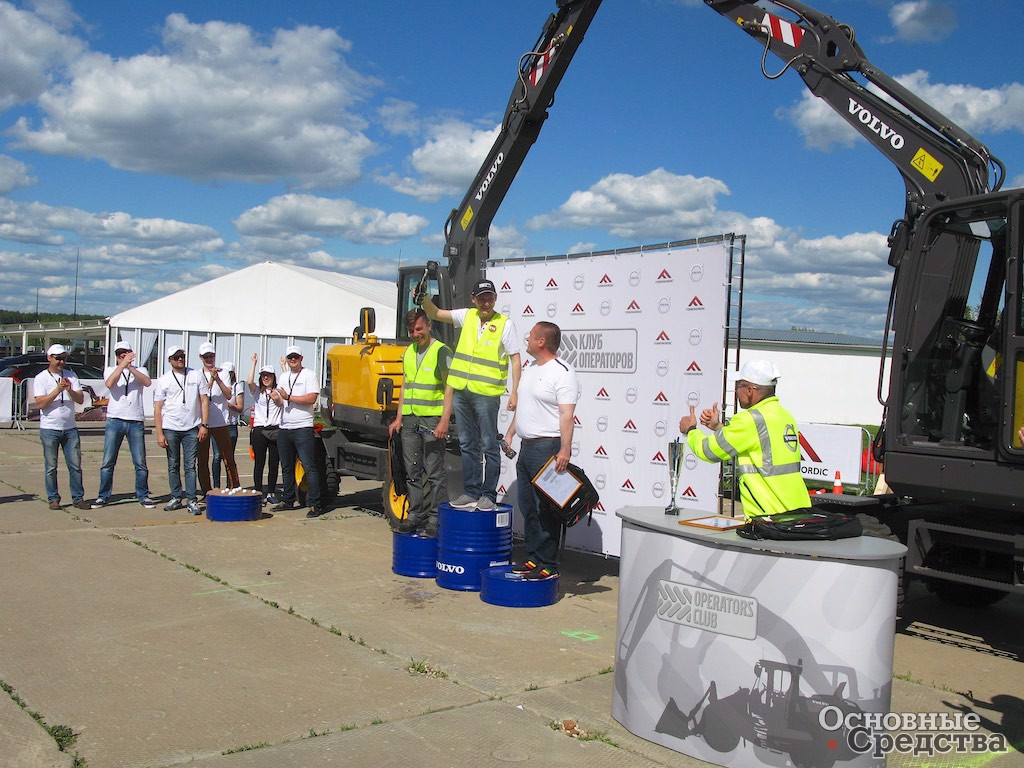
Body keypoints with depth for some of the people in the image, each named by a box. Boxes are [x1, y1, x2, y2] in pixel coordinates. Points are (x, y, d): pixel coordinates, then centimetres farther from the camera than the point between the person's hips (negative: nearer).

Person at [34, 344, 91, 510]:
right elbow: (41, 403, -11)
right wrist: (58, 389, -18)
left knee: (75, 465, 3)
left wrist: (69, 390, -16)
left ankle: (78, 498, 9)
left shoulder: (71, 376, 9)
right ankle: (53, 499, 12)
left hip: (70, 428, 3)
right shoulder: (41, 378, -1)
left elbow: (80, 400, 2)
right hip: (49, 429, -3)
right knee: (51, 467, 3)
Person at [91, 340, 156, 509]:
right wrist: (122, 365, -21)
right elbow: (109, 383, -12)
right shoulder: (110, 370, 11)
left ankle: (143, 496, 12)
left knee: (140, 463, 2)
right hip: (114, 421, 0)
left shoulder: (140, 370, 10)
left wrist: (130, 367, -24)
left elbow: (147, 382, -13)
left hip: (136, 422, 0)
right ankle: (103, 496, 11)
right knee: (108, 462, 2)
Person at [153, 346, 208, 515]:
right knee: (173, 466, 7)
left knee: (190, 466, -1)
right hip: (170, 429, 1)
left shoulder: (196, 376, 6)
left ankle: (192, 500, 1)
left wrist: (203, 425, -3)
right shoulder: (163, 380, 5)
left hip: (192, 428, 0)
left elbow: (204, 401, 6)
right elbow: (157, 408, 3)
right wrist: (159, 434, -4)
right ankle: (176, 498, 16)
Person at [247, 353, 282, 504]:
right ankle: (258, 493, 4)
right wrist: (254, 363, -9)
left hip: (275, 430, 1)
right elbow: (250, 381, -10)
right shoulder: (257, 391, 9)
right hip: (259, 431, -1)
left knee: (274, 464, 4)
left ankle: (271, 493, 14)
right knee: (259, 464, -1)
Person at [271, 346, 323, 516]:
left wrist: (288, 397, -15)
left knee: (309, 467, -9)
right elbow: (281, 403, 20)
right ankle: (288, 500, 24)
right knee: (287, 468, 14)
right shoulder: (284, 377, 18)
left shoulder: (309, 375, -2)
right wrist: (276, 399, -3)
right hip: (284, 428, 7)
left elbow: (311, 399, -15)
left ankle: (315, 504, -10)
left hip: (303, 428, -7)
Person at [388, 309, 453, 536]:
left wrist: (444, 421, -18)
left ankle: (436, 519, 1)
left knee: (434, 473, -4)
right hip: (410, 420, 7)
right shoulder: (408, 352, 16)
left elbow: (449, 389, -11)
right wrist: (398, 419, 17)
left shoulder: (441, 351, -6)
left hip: (432, 419, -7)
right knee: (413, 472, 11)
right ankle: (416, 515, 20)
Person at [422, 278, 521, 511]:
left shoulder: (505, 324, -3)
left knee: (489, 446, 1)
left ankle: (488, 495, 7)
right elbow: (435, 314, 12)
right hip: (461, 391, 6)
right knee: (468, 445, 11)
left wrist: (514, 392, -13)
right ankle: (471, 492, 20)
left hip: (486, 393, -5)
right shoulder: (467, 316, 10)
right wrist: (424, 297, -7)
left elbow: (515, 360, -5)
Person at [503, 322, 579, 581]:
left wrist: (565, 449, -26)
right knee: (528, 508, 13)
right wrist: (510, 433, 22)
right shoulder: (530, 370, 17)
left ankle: (548, 565, 1)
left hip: (547, 448, -9)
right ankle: (533, 559, 22)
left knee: (546, 509, -5)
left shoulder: (563, 373, -12)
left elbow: (567, 415, -19)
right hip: (526, 447, 10)